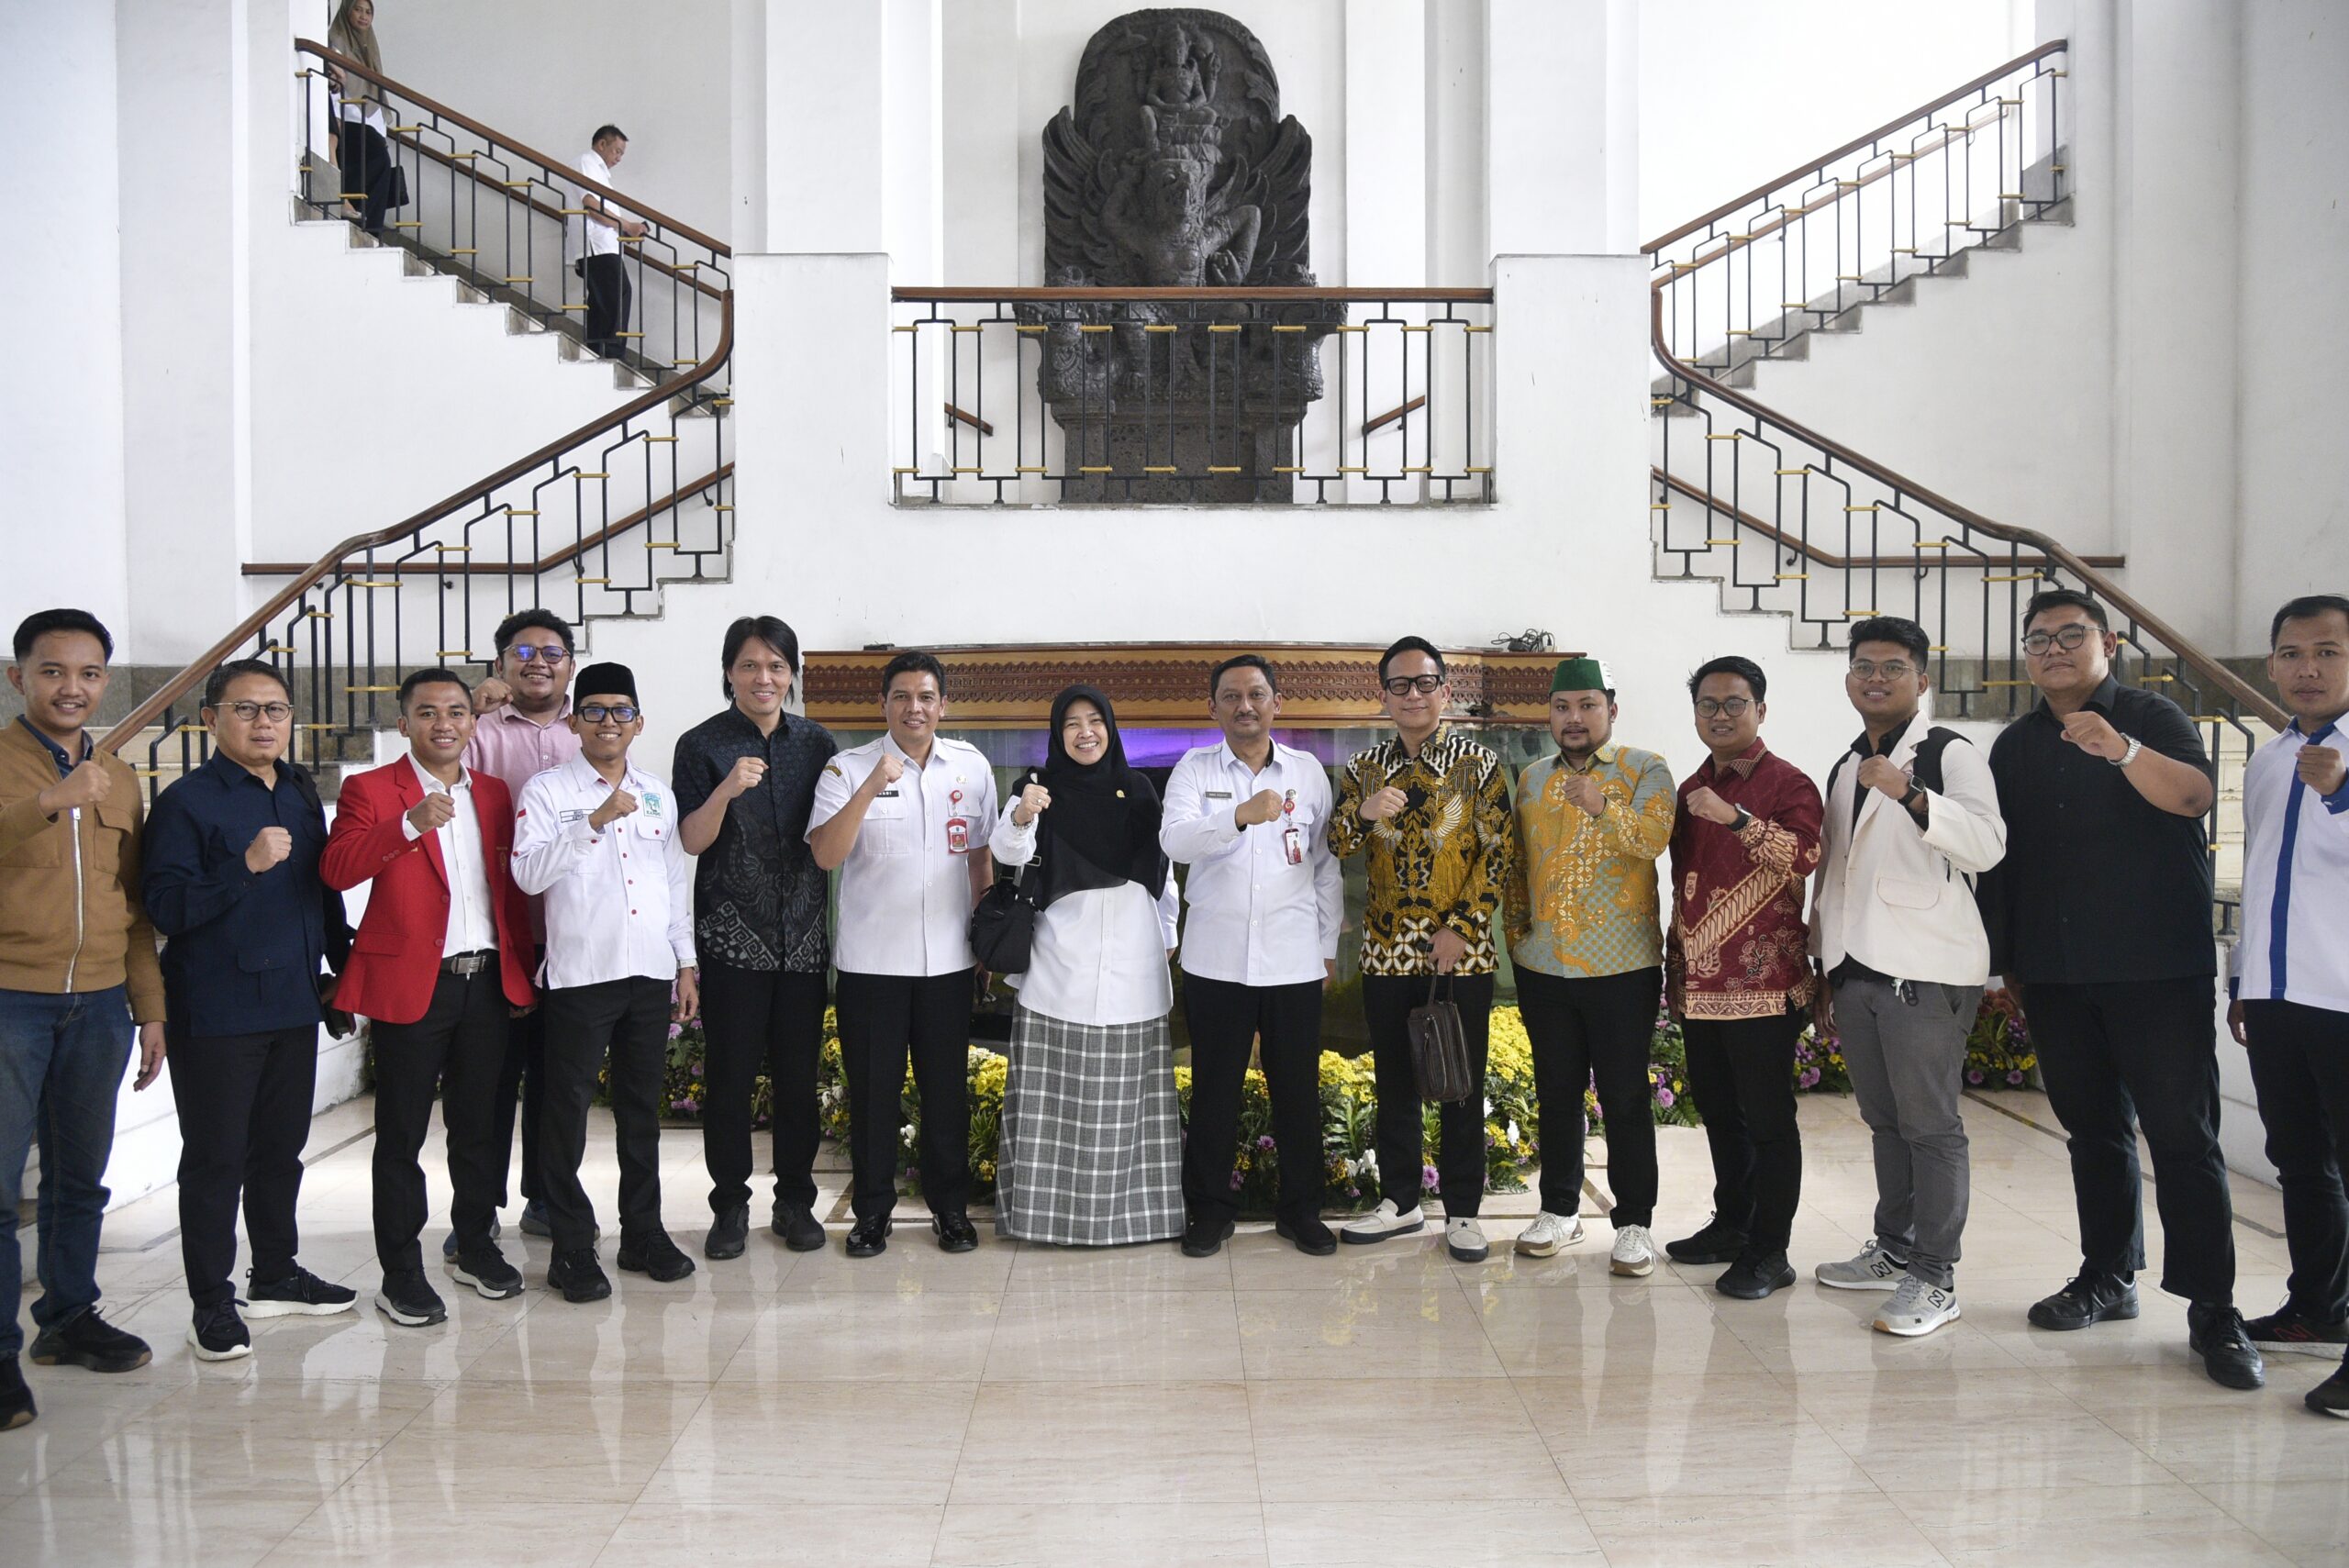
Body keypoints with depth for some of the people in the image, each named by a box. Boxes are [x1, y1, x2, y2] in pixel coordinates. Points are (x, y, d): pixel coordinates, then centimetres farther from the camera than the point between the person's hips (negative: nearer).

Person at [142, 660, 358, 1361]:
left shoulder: (302, 793, 11)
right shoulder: (186, 801, -9)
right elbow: (166, 907, -16)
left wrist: (343, 962, 15)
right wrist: (246, 866, -26)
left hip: (293, 1004, 6)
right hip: (215, 1011, -6)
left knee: (282, 1147, 15)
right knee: (216, 1157, 2)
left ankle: (276, 1275, 29)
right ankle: (211, 1301, 12)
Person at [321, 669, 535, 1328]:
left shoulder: (493, 793, 14)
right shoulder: (370, 790, -2)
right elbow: (337, 870, -17)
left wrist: (522, 964, 9)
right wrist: (410, 824, -29)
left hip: (487, 982, 5)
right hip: (411, 982, -4)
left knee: (478, 1125, 14)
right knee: (402, 1133, 3)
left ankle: (476, 1248, 28)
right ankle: (400, 1273, 12)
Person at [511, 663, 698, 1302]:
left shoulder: (658, 794, 13)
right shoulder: (547, 791, -2)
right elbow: (527, 873, -15)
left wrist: (686, 963, 13)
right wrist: (595, 821, -23)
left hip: (651, 973, 4)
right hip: (578, 974, -4)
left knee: (642, 1108, 12)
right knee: (569, 1111, 1)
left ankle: (643, 1232, 24)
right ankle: (572, 1247, 11)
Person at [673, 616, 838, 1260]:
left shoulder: (817, 743, 9)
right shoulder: (703, 746, 0)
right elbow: (692, 841, -7)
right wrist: (726, 790, -24)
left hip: (804, 935, 3)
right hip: (732, 936, -3)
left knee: (799, 1073, 6)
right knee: (729, 1074, 1)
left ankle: (795, 1200, 19)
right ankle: (730, 1204, 14)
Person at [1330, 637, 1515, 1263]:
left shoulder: (1479, 765, -2)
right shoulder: (1364, 768, 6)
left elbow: (1500, 853, -5)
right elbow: (1336, 846, -1)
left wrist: (1461, 928, -13)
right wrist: (1364, 812, -23)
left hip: (1460, 954, -3)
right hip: (1387, 952, 3)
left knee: (1462, 1084, 4)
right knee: (1394, 1081, 12)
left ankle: (1462, 1211, 16)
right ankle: (1400, 1201, 25)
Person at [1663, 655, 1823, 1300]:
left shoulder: (1788, 784, -5)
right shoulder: (1691, 790, 16)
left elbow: (1805, 855, -24)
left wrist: (1735, 817, -32)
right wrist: (1675, 964, 22)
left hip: (1762, 981, -7)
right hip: (1698, 982, 7)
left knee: (1767, 1118, -3)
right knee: (1717, 1109, 16)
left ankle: (1769, 1252, 4)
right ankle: (1731, 1224, 29)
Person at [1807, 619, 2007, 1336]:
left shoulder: (1951, 754, -5)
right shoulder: (1845, 769, 18)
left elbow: (1987, 844, -22)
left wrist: (1911, 794, -35)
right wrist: (1825, 969, 21)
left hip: (1926, 972, -7)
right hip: (1856, 971, 7)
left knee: (1930, 1124, -3)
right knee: (1884, 1120, 15)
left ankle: (1934, 1278, 3)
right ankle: (1894, 1249, 27)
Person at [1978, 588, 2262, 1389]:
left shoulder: (2151, 719, 0)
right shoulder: (2015, 747, 13)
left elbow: (2193, 795, -21)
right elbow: (2000, 862, 16)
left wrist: (2121, 750, -40)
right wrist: (2005, 963, 13)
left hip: (2159, 970, -4)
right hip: (2056, 977, 5)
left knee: (2182, 1135, -5)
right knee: (2093, 1129, 12)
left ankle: (2213, 1310, -2)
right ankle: (2107, 1277, 22)